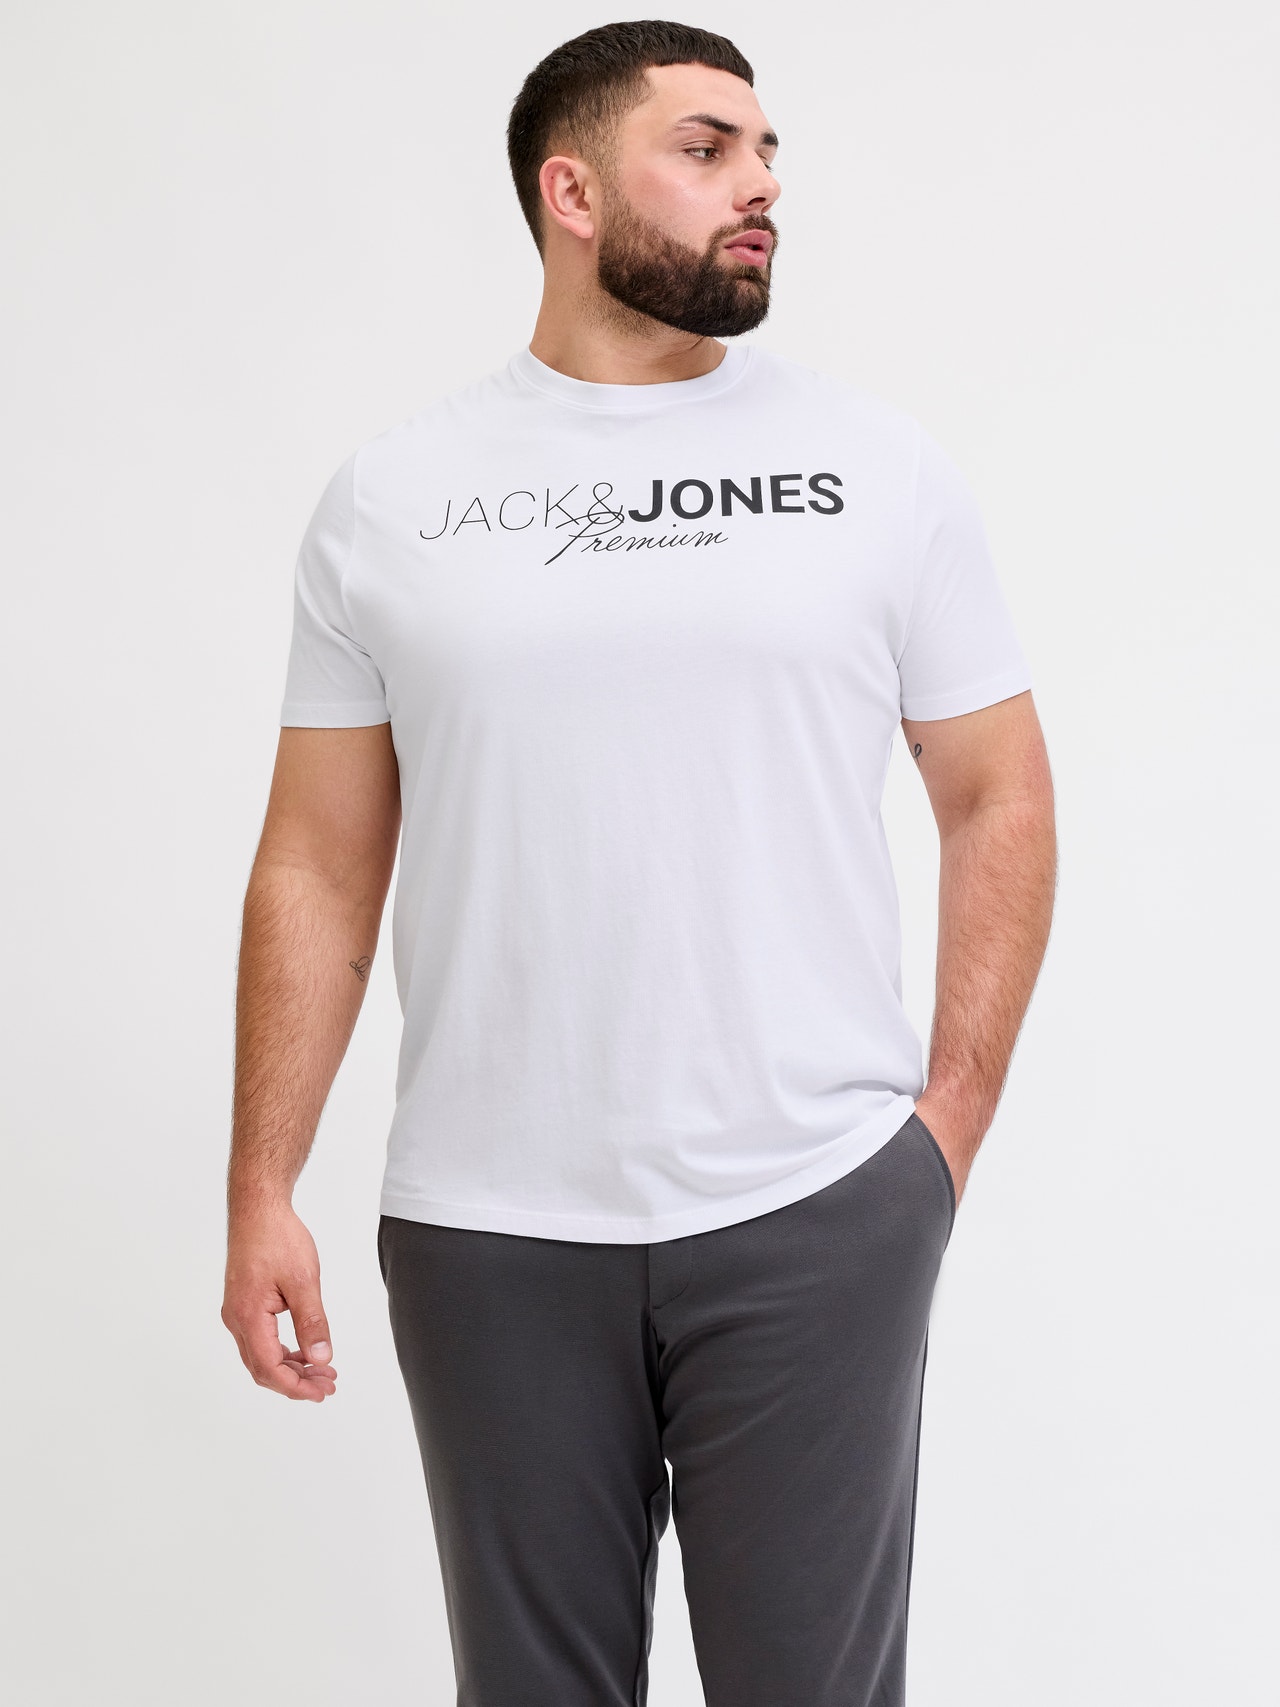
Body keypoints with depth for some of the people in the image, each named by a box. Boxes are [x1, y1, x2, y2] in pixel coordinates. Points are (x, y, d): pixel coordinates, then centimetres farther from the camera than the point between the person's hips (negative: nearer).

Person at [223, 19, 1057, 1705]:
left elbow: (998, 800, 6)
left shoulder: (882, 466, 3)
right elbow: (319, 868, 5)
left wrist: (950, 1126, -1)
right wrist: (261, 1192, 1)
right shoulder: (390, 497, 4)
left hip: (816, 1218, 0)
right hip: (487, 1233, 1)